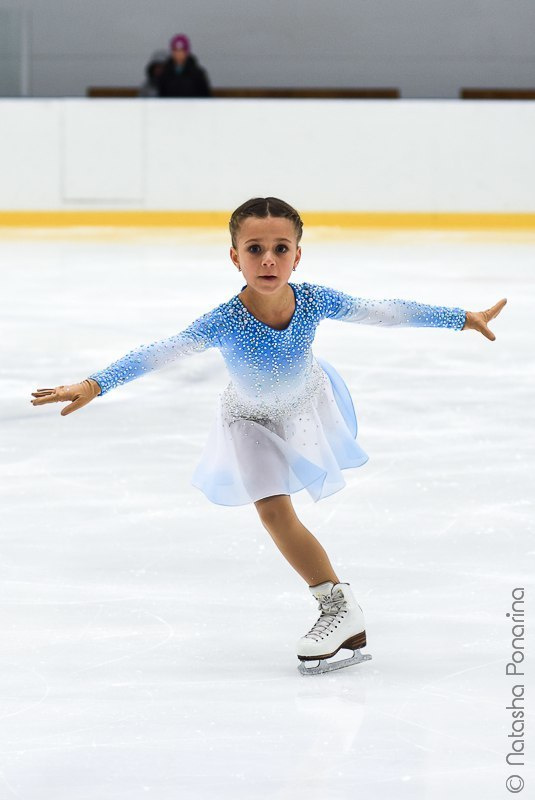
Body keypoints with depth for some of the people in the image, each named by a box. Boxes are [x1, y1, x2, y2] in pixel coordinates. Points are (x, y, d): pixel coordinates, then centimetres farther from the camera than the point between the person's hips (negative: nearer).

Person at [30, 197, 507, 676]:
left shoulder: (314, 301, -32)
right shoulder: (225, 323, -39)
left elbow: (382, 313, -21)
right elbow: (158, 354, -44)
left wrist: (464, 319, -14)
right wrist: (94, 385, -57)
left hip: (306, 401, 2)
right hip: (251, 418, -2)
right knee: (274, 511, -9)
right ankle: (339, 606, 2)